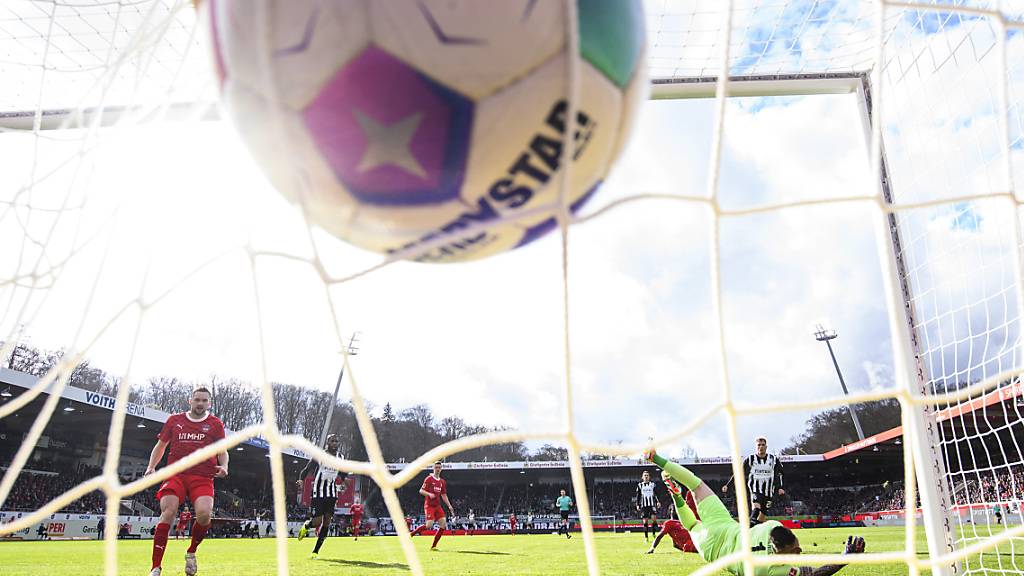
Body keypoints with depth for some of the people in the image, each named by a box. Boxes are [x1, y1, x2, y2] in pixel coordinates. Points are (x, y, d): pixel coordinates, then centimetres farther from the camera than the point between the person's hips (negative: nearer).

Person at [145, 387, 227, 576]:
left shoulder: (215, 423, 12)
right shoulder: (174, 420, 15)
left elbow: (222, 451, 14)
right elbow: (160, 446, 23)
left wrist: (223, 466, -5)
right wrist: (151, 467, 9)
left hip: (203, 477, -1)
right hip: (175, 474, 1)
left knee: (204, 514, -22)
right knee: (168, 513, -18)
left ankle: (191, 552, 8)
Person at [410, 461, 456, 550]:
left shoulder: (442, 482, 13)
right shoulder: (429, 479, -5)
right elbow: (421, 491, -7)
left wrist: (449, 506, 12)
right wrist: (429, 494, -25)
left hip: (437, 506, 6)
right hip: (429, 505, -6)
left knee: (443, 524, -5)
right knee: (429, 525, -20)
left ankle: (433, 546, 3)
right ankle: (411, 533, 3)